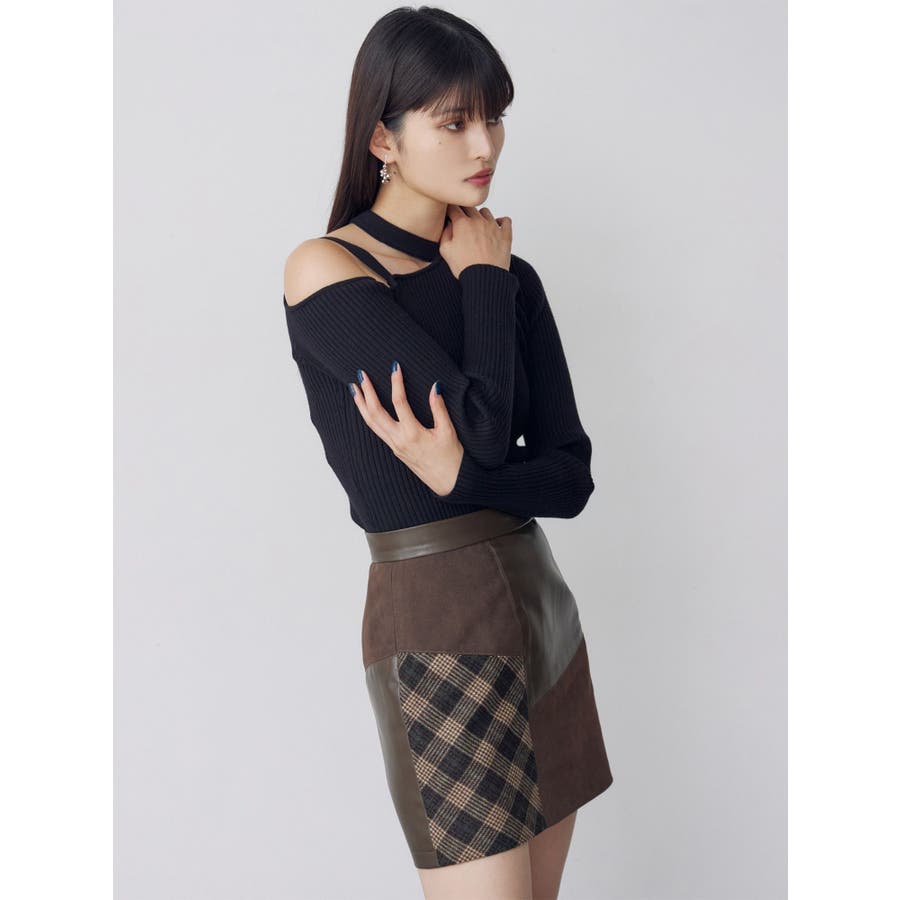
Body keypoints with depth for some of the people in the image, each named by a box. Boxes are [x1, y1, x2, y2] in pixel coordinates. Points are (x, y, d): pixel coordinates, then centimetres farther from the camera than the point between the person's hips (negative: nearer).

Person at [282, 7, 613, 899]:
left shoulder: (508, 276, 10)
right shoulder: (326, 270, -8)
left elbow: (570, 474, 3)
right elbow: (482, 422, -17)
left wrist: (460, 476, -16)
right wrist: (482, 280, -3)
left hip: (541, 598, 6)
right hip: (436, 620, -6)